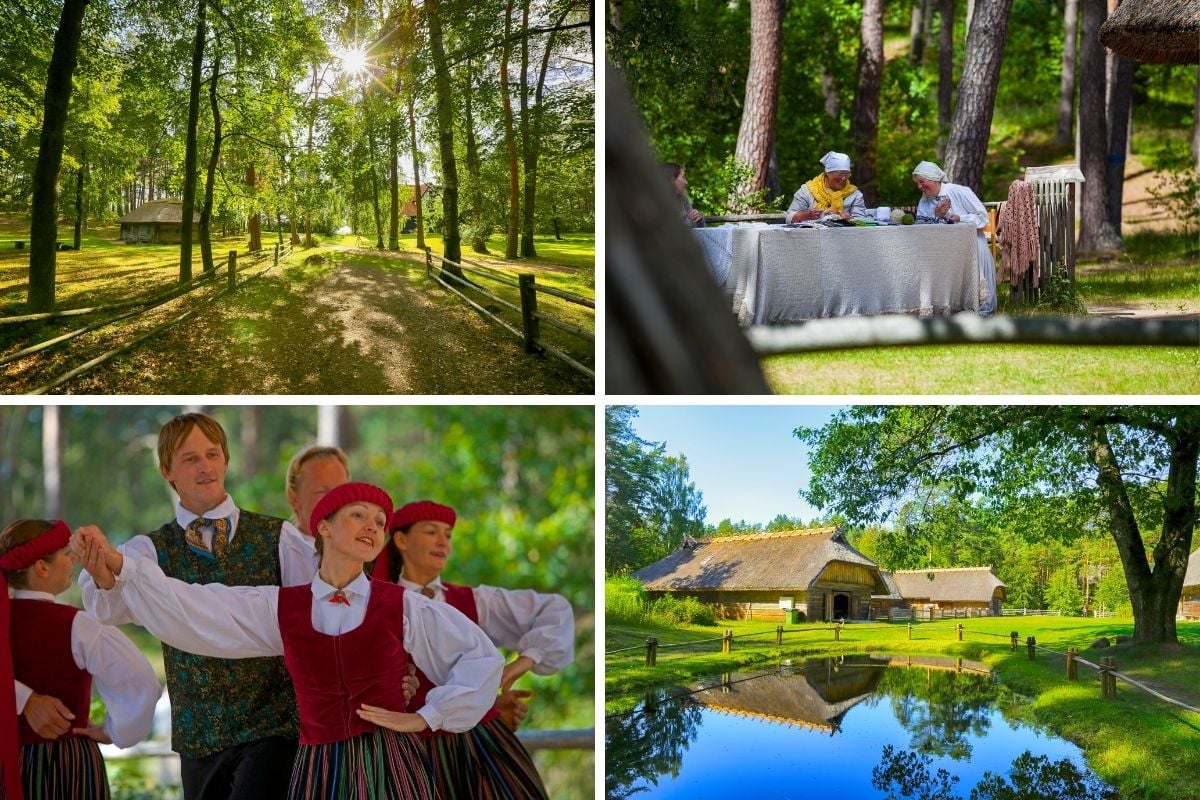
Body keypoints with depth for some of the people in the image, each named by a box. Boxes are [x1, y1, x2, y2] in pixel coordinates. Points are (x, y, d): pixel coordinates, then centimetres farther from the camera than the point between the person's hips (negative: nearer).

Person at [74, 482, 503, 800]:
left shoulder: (403, 606, 2)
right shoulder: (281, 608, 5)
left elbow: (482, 656, 6)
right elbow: (192, 609, -4)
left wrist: (428, 716, 0)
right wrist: (119, 568, -17)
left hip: (389, 765, -1)